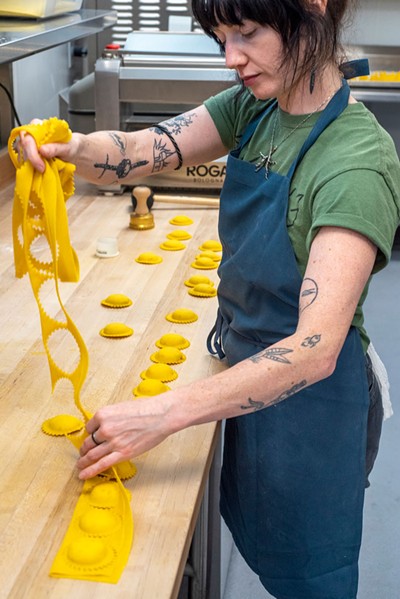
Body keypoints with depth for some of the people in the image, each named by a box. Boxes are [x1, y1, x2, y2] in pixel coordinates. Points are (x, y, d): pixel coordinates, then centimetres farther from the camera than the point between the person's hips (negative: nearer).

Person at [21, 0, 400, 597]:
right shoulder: (254, 107, -4)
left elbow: (315, 349, -34)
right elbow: (141, 152, -10)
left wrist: (162, 414, -36)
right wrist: (73, 146, -32)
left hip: (310, 396, -6)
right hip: (250, 371, 7)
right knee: (261, 543, 26)